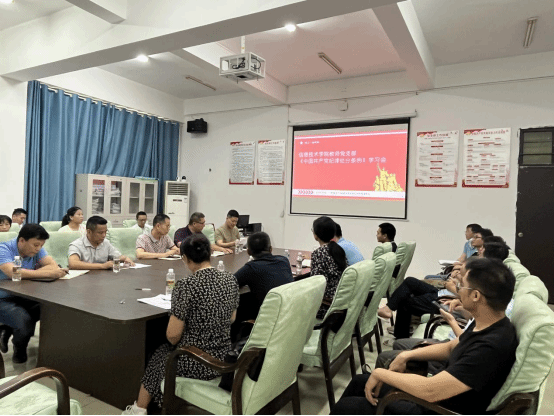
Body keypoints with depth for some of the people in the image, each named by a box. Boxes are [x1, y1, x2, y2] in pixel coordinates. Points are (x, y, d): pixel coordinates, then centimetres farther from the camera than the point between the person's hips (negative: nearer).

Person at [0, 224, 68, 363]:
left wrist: (29, 274, -27)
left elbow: (53, 265, -12)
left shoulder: (36, 250, 0)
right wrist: (47, 273, -40)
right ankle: (19, 348, 8)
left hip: (24, 297, 6)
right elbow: (13, 272, -34)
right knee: (25, 322, -30)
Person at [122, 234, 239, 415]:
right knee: (168, 350, 34)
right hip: (224, 359, 6)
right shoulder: (230, 279, -4)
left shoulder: (186, 285, -22)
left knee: (158, 357, 28)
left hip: (195, 363, -6)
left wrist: (177, 343, 5)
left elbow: (173, 335, -17)